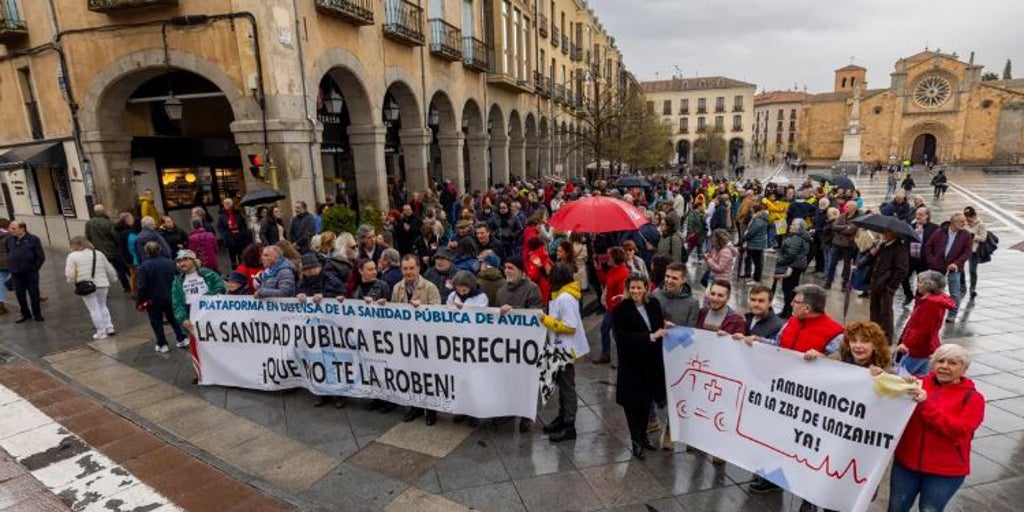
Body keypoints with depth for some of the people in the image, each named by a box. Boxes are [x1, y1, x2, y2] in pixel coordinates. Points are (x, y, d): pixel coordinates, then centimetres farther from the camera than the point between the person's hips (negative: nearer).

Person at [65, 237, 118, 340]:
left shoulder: (73, 256, -3)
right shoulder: (99, 254, 11)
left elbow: (70, 275, -9)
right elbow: (110, 270, 15)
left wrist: (72, 281, 11)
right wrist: (111, 280, 31)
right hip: (102, 285, 4)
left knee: (94, 309, 4)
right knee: (102, 306, 22)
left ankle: (101, 332, 8)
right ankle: (109, 327, 18)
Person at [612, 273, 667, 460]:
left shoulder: (653, 306, 3)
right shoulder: (620, 310, -13)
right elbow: (622, 338, -22)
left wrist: (664, 325, -4)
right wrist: (650, 336, -22)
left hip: (652, 363, 5)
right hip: (631, 364, -5)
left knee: (647, 400, 16)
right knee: (632, 402, 6)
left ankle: (643, 435, 36)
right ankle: (636, 441, 23)